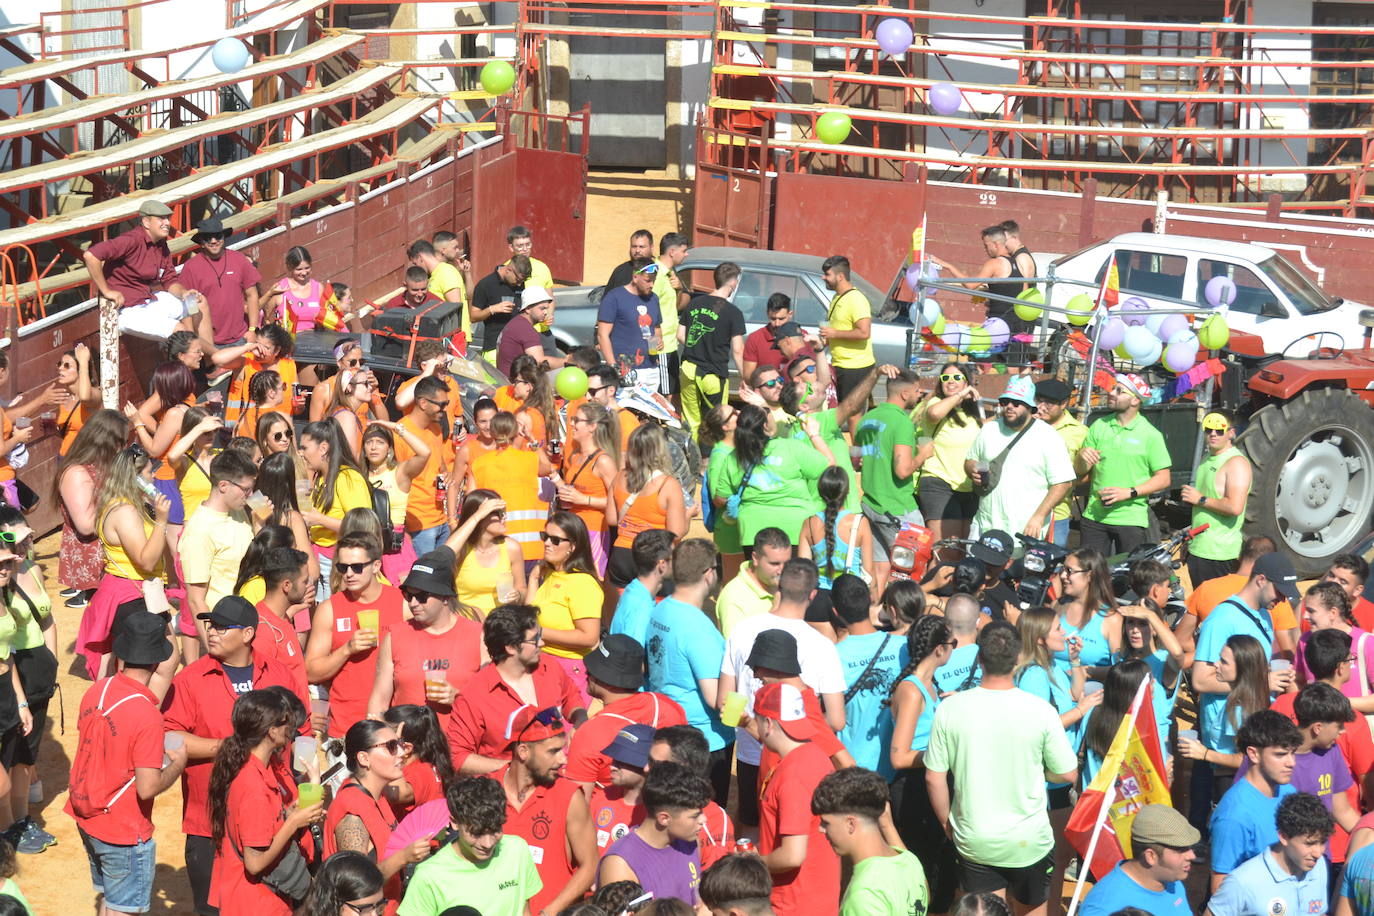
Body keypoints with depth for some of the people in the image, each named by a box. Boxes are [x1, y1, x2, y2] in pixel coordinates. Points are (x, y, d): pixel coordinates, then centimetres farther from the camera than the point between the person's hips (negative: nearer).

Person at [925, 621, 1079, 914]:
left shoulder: (950, 709, -13)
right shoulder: (1041, 711, -16)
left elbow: (934, 778, -7)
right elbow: (1068, 774, -6)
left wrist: (947, 822, 10)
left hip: (974, 842, 0)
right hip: (1029, 842, 0)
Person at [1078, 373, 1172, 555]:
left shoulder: (1150, 434, -1)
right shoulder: (1099, 426, 9)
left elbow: (1163, 479, -4)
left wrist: (1129, 492, -16)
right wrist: (1082, 456, -12)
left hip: (1131, 520, -3)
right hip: (1094, 517, 3)